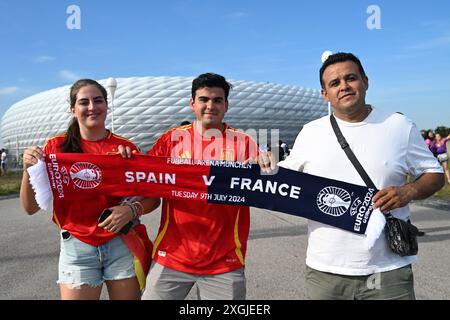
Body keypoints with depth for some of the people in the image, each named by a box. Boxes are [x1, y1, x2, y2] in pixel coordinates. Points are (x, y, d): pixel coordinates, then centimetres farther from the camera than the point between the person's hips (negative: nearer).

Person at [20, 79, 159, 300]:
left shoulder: (125, 148, -2)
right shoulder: (57, 147, -3)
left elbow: (153, 197, 0)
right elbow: (31, 207, -3)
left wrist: (132, 209, -20)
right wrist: (29, 170, -19)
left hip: (122, 244, 1)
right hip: (77, 247, -1)